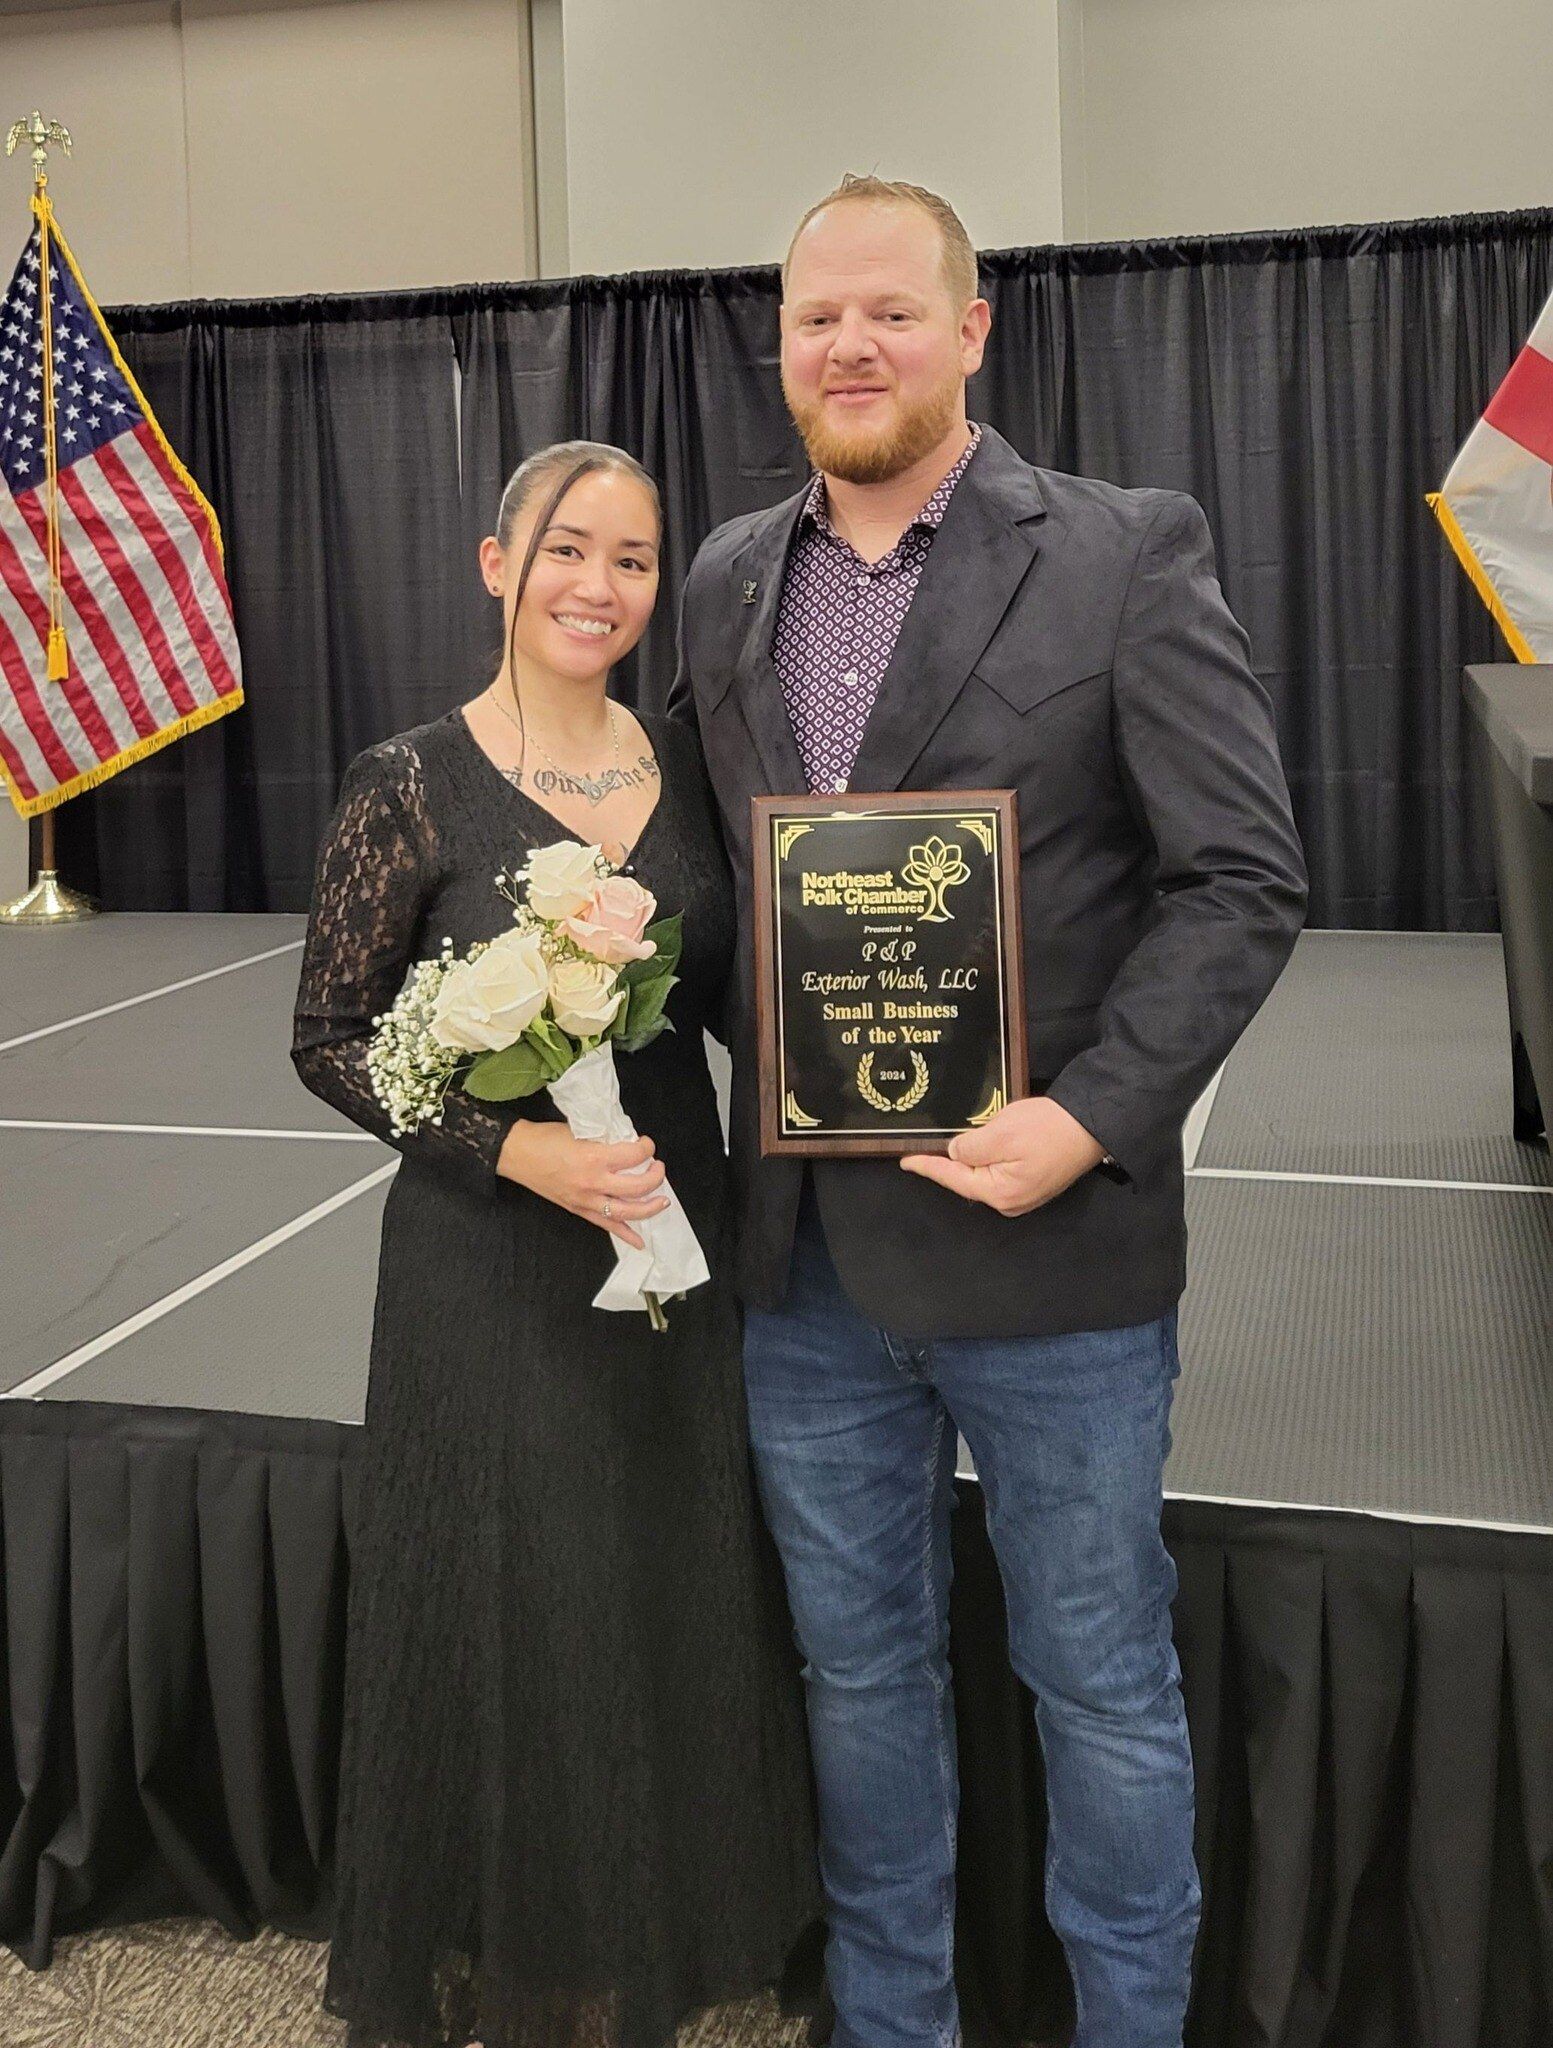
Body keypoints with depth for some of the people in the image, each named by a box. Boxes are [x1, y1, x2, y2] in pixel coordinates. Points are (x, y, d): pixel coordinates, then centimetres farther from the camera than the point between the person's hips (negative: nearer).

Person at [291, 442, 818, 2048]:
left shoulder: (684, 768, 4)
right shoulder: (413, 784, -9)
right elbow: (331, 1041, -7)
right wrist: (523, 1148, -19)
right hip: (493, 1267, -4)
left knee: (679, 1616, 13)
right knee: (514, 1627, 6)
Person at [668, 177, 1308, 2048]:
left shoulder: (1126, 557, -7)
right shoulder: (727, 583, 8)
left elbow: (1243, 879, -9)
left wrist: (1092, 1116, -18)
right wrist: (720, 1040, -1)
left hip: (1045, 1248, -4)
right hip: (805, 1257, 5)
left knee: (1100, 1682, 12)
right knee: (859, 1670, 19)